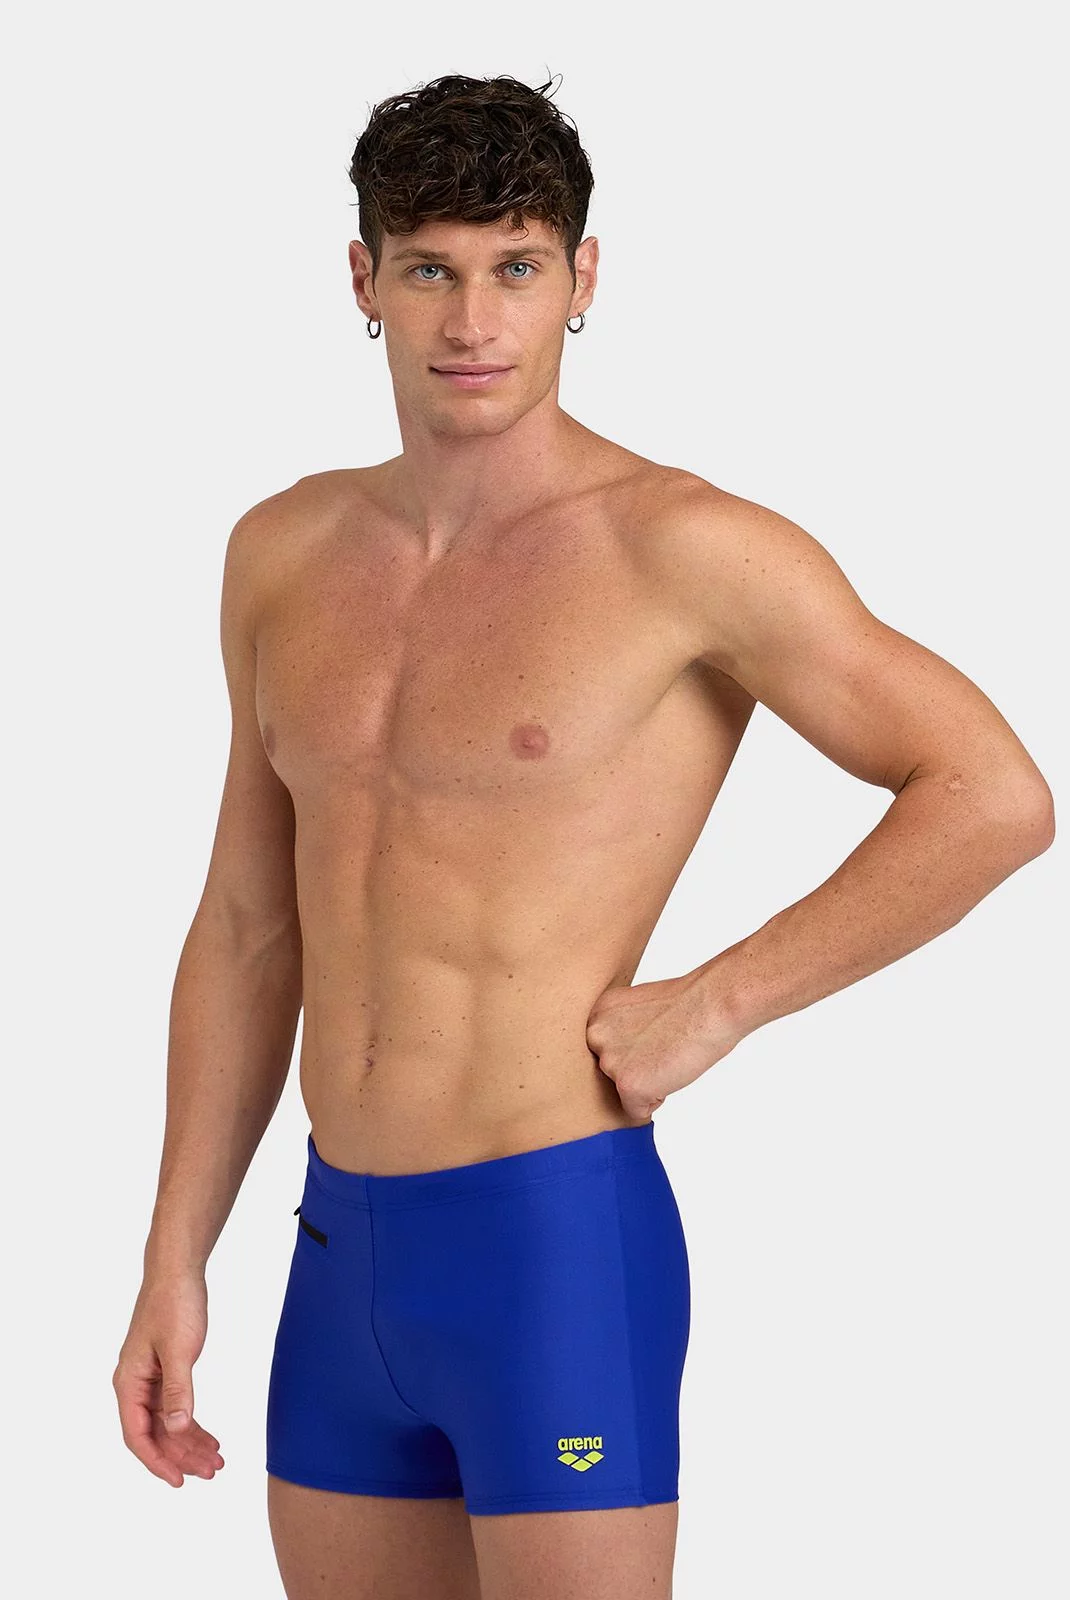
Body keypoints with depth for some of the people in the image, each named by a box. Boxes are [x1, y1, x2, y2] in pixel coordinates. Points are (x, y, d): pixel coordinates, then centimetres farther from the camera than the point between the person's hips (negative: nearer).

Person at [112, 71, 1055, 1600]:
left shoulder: (681, 546, -10)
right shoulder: (287, 553, 9)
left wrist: (713, 1006, -13)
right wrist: (174, 1266, 13)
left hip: (559, 1243, -6)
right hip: (343, 1252, 6)